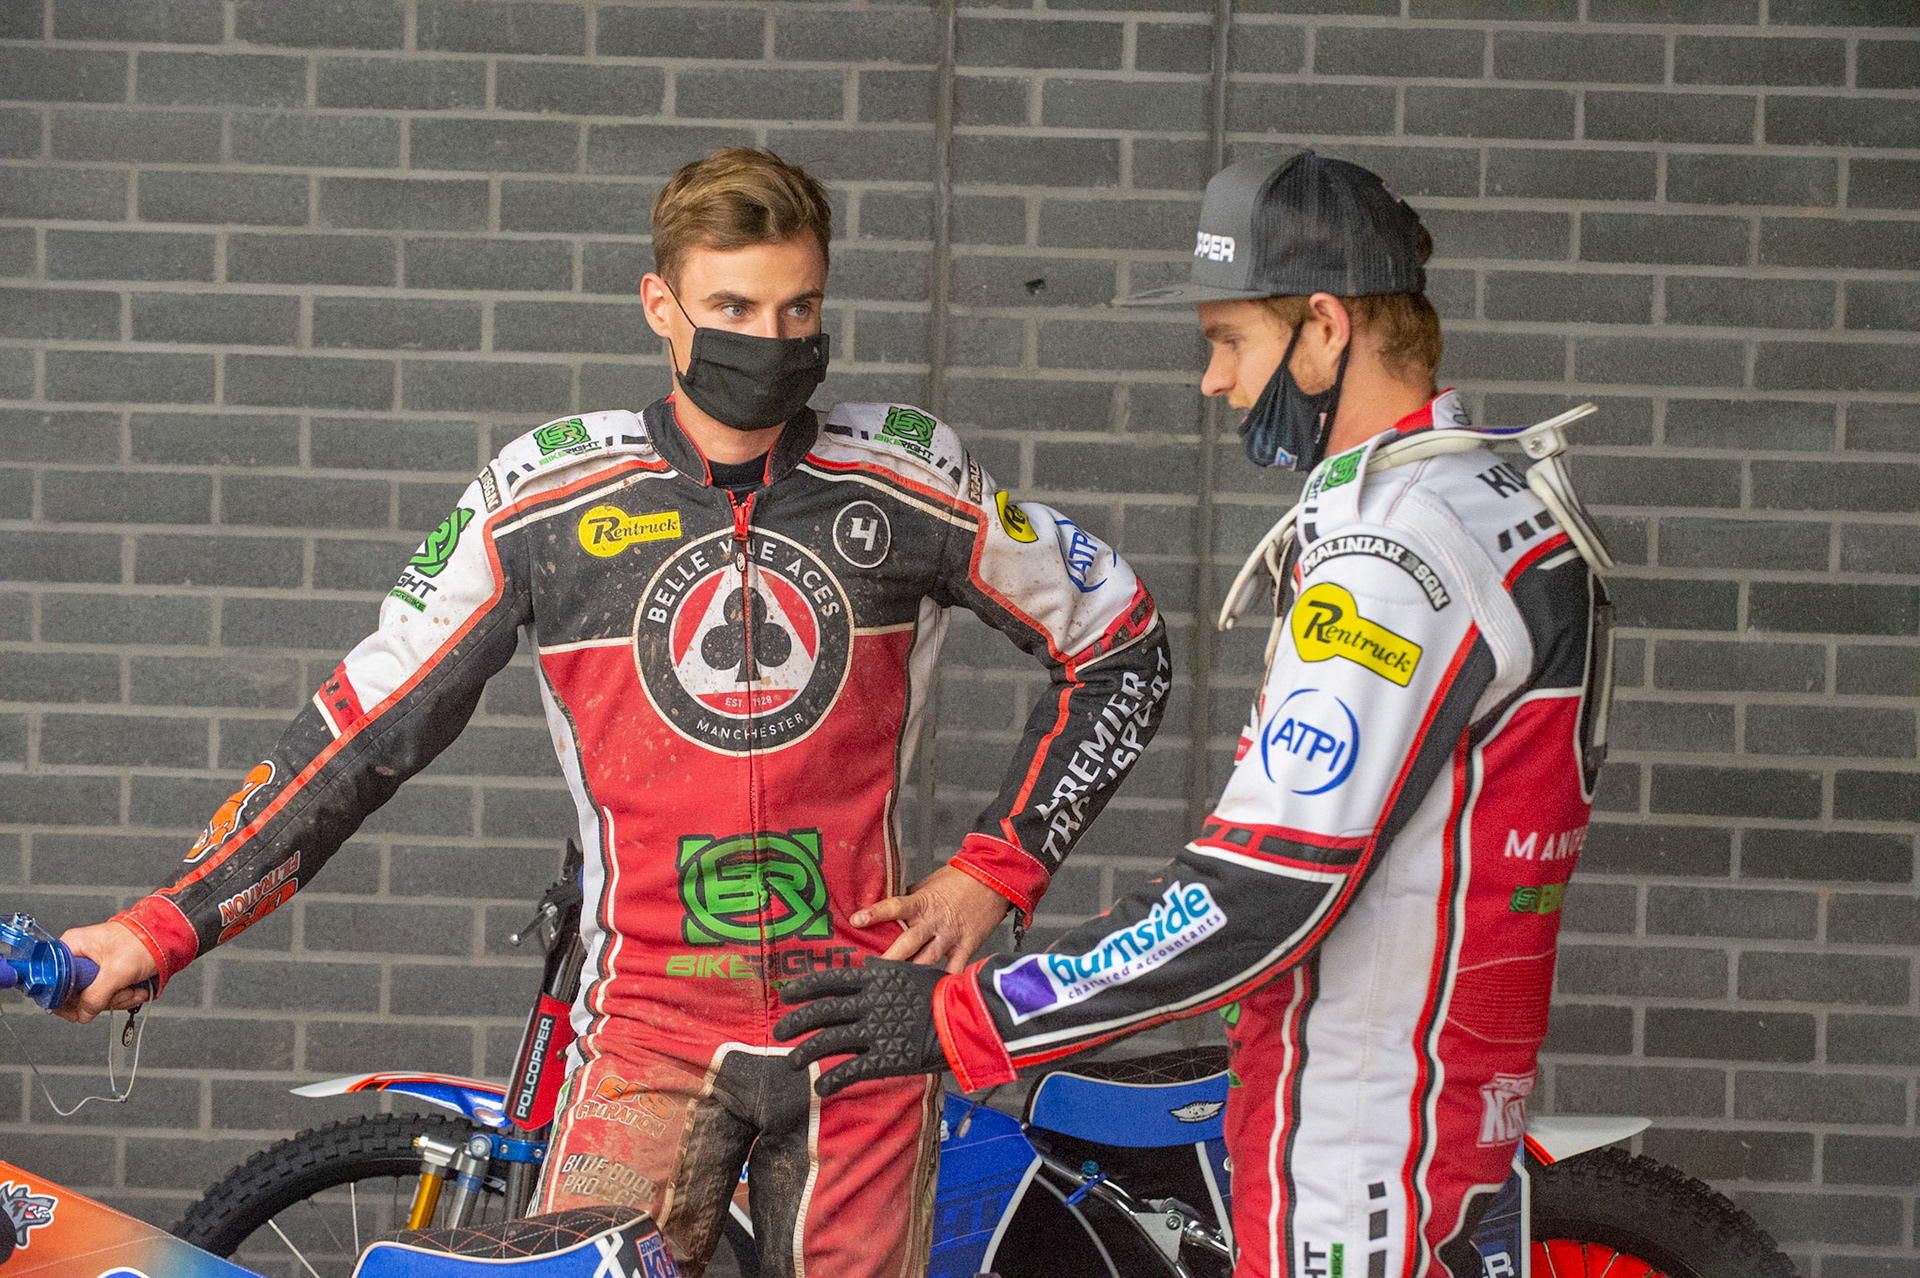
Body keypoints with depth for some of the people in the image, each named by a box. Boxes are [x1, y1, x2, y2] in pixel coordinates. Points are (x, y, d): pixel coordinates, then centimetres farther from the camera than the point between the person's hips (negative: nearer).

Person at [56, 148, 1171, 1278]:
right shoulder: (547, 501, 0)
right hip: (650, 1032, -1)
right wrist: (163, 928, -1)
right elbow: (369, 725, 4)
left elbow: (1123, 650, 13)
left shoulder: (911, 483, 2)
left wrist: (997, 872, 4)